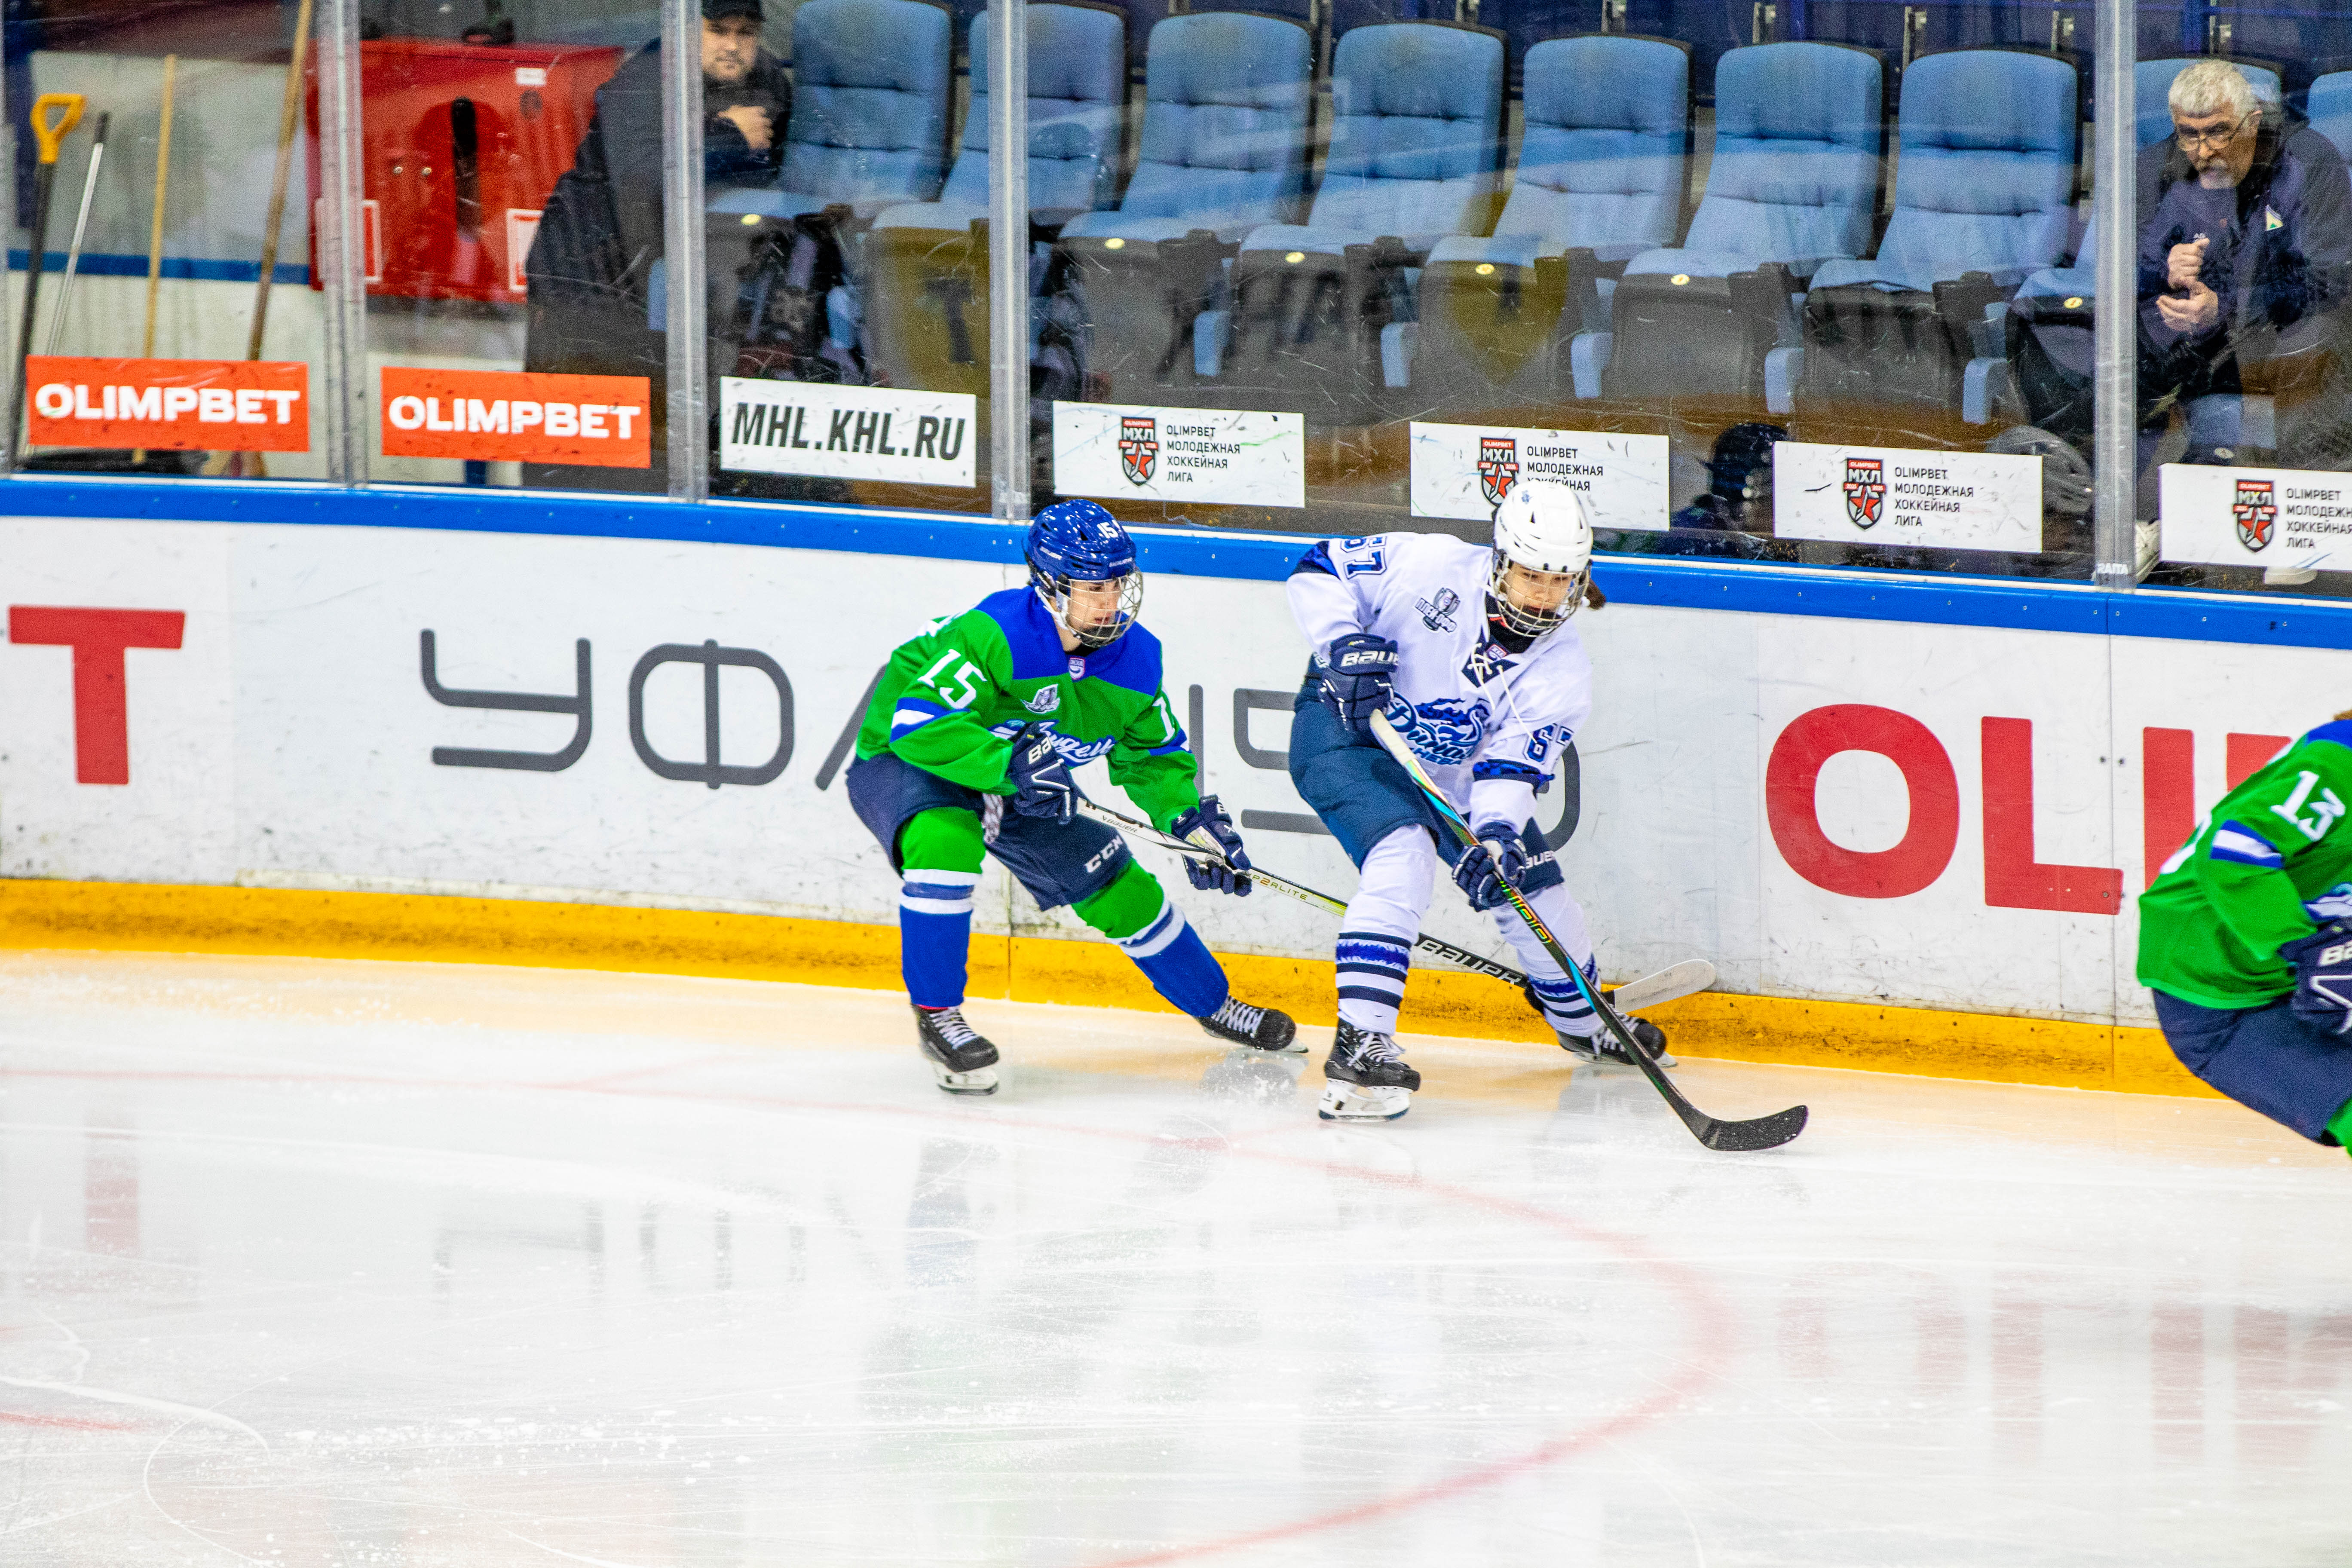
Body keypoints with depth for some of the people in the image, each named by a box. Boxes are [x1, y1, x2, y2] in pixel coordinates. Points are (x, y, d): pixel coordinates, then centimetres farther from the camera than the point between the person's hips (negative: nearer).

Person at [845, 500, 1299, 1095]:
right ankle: (935, 1012, -24)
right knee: (944, 841, -39)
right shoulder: (996, 635, -35)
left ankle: (1211, 1003, 32)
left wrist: (1192, 818, -11)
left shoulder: (1134, 656, -11)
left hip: (1021, 784, 7)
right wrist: (1009, 765, -45)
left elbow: (1154, 755, 5)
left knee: (1121, 889, 7)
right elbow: (918, 723, -39)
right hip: (903, 763, -7)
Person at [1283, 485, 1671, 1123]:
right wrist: (1343, 643, -31)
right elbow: (1318, 571, -15)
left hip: (1451, 776, 5)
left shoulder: (1561, 670, -14)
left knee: (1535, 890, 10)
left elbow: (1512, 765, -22)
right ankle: (1359, 1044, -37)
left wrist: (1496, 834, -42)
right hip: (1343, 734, -5)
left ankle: (1583, 1021, 41)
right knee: (1403, 856, -32)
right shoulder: (1431, 566, -23)